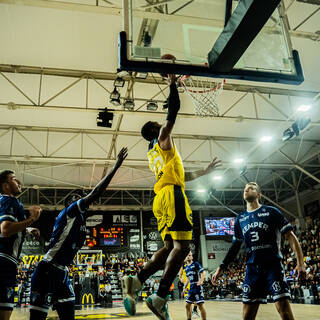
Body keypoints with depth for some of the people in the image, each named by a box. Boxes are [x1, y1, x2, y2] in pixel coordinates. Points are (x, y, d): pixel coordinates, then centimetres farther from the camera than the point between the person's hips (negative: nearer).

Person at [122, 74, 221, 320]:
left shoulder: (153, 154, 31)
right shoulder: (162, 137, 7)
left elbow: (180, 175, 34)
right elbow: (174, 109, 3)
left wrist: (204, 172, 38)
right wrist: (173, 83, 17)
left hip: (162, 198, 9)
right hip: (172, 195, -9)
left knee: (170, 247, 7)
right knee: (181, 246, -15)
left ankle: (135, 282, -2)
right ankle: (160, 298, -21)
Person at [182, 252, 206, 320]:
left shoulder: (196, 264, -4)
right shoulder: (186, 267, 16)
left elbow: (203, 273, -11)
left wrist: (201, 280, -29)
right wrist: (184, 288, 20)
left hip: (198, 287, -7)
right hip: (191, 288, 7)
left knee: (200, 305, -8)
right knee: (187, 305, 8)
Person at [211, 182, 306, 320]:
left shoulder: (271, 211, 2)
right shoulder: (240, 219, 14)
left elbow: (290, 236, -1)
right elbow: (235, 246, 19)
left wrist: (300, 263, -11)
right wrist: (221, 268, 14)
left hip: (273, 266, -4)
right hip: (252, 268, 4)